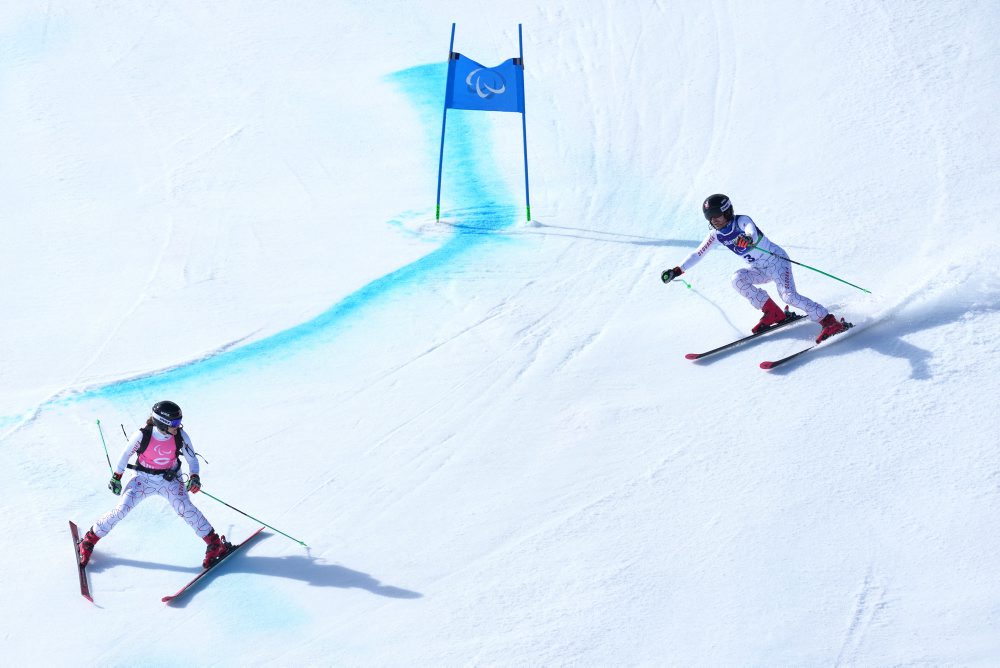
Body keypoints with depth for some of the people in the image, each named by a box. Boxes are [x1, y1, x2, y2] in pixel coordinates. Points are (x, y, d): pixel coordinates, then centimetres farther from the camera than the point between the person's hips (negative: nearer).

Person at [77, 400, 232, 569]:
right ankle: (89, 540, 13)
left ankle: (215, 544, -9)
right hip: (144, 479, 0)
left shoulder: (180, 436, -19)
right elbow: (126, 454, -5)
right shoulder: (142, 436, -23)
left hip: (170, 479, 0)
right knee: (122, 510, -8)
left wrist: (194, 477, -24)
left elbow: (192, 459, -6)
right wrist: (116, 477, 3)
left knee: (185, 508, -21)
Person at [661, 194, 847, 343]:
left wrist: (748, 239, -65)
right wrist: (676, 271, -5)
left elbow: (753, 233, -41)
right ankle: (773, 313, -10)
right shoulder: (715, 235, -2)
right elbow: (697, 254, 3)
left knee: (788, 296, -25)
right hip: (758, 269, 6)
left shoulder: (742, 221, -19)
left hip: (776, 260, -6)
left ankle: (830, 322, -20)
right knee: (738, 279, -21)